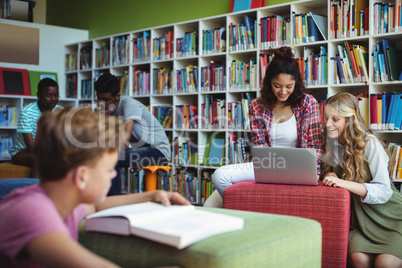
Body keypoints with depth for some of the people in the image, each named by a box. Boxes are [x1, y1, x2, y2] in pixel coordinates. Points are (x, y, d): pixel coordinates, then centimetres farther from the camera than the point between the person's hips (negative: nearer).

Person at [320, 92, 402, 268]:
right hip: (361, 217, 4)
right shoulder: (331, 144, 4)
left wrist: (344, 183, -31)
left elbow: (384, 191, -19)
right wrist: (330, 178, -8)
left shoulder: (370, 144, -14)